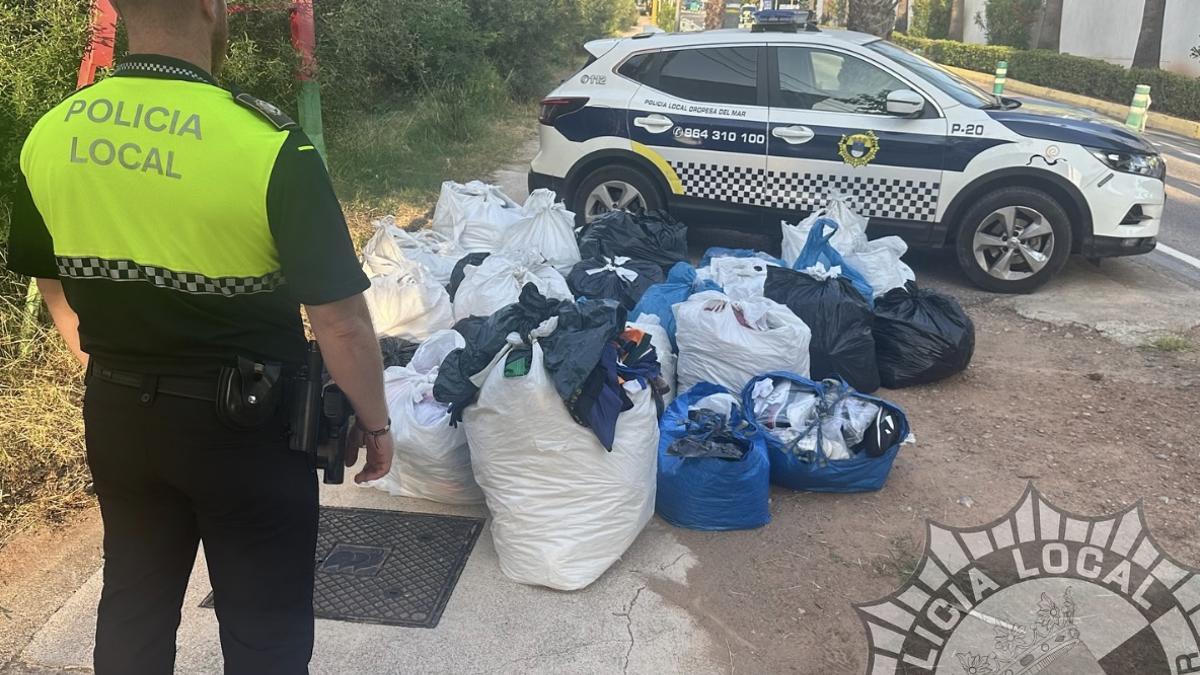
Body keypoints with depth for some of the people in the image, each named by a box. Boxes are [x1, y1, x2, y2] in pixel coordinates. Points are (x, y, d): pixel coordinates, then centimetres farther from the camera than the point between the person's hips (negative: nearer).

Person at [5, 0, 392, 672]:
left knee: (132, 607, 24)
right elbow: (340, 321, -20)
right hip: (244, 423, -5)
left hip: (116, 416, 6)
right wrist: (375, 420, -4)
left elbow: (56, 290, 9)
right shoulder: (266, 143, -23)